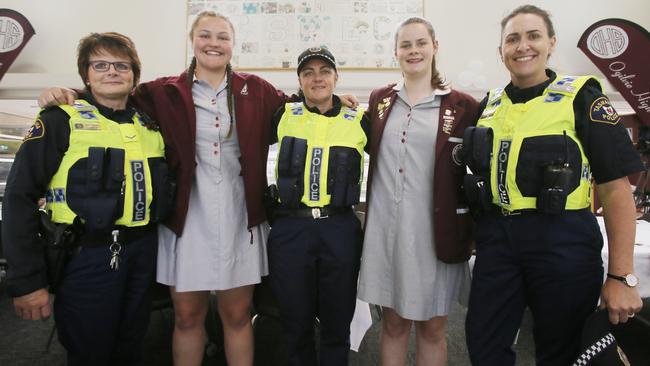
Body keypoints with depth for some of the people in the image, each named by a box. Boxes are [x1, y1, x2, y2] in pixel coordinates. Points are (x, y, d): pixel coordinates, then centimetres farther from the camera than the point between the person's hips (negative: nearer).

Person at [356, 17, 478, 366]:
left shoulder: (462, 105, -2)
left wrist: (474, 231, -2)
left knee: (432, 327, 12)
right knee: (393, 324, 14)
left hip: (435, 230, -2)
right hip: (385, 226, 2)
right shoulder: (379, 99, 8)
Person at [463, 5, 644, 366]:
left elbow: (615, 188, -8)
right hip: (496, 238, 4)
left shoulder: (581, 97, -4)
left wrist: (621, 276, -13)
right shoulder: (489, 105, 8)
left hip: (562, 241, -3)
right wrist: (471, 233, 11)